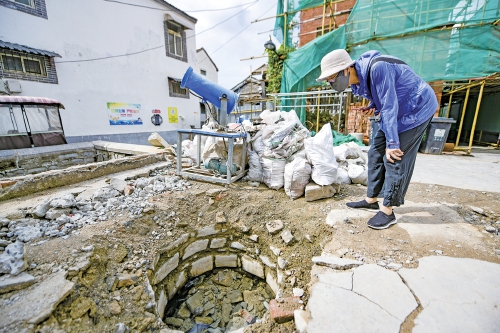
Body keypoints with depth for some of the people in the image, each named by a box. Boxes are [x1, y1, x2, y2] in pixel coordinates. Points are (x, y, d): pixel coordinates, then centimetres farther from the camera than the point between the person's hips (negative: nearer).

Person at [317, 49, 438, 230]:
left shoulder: (378, 68, -28)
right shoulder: (357, 80, -3)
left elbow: (389, 106, -28)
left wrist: (392, 143, -24)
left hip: (418, 108, -8)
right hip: (398, 112, 8)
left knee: (395, 158, -12)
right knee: (376, 152, 4)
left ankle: (387, 211, -3)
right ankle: (371, 200, 14)